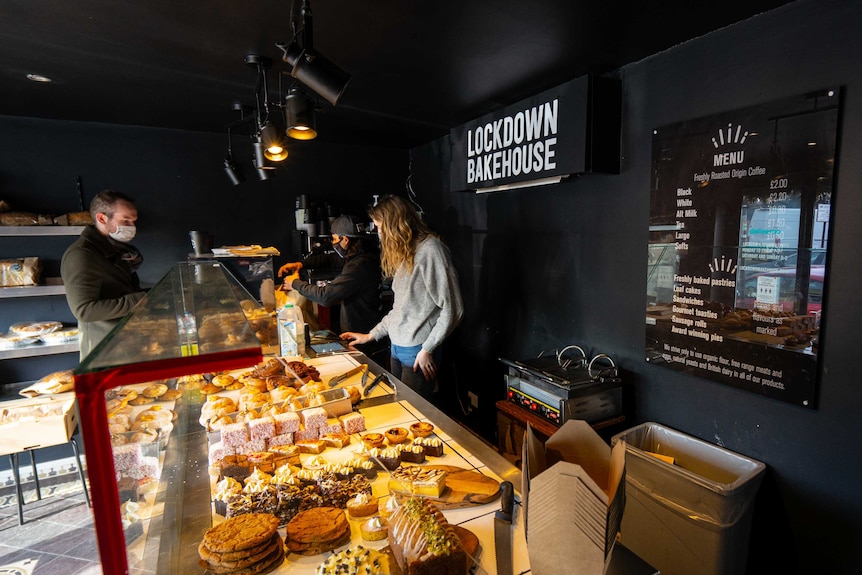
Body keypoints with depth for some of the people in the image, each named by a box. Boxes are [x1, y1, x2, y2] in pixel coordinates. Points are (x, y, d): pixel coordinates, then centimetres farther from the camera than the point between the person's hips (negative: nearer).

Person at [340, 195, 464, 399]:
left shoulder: (430, 249, -15)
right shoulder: (404, 253, 14)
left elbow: (452, 308, -17)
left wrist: (427, 349, -14)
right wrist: (371, 335, 17)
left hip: (418, 353, -8)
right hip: (396, 348, 8)